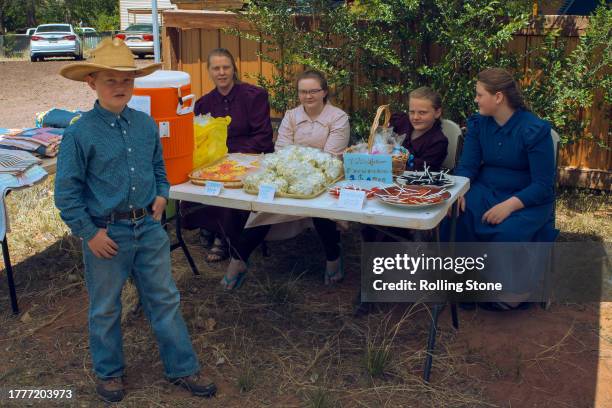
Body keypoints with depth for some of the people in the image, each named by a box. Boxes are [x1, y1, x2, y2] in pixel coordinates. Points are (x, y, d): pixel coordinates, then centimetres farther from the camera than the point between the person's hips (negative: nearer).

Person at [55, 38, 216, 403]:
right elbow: (66, 193, -10)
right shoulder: (80, 133, -13)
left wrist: (161, 195, 0)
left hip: (148, 227, 4)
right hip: (107, 233, -4)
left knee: (165, 299, 12)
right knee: (106, 307, 13)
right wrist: (90, 233, -11)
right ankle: (109, 373, 35)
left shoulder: (146, 124, 1)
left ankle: (182, 368, 27)